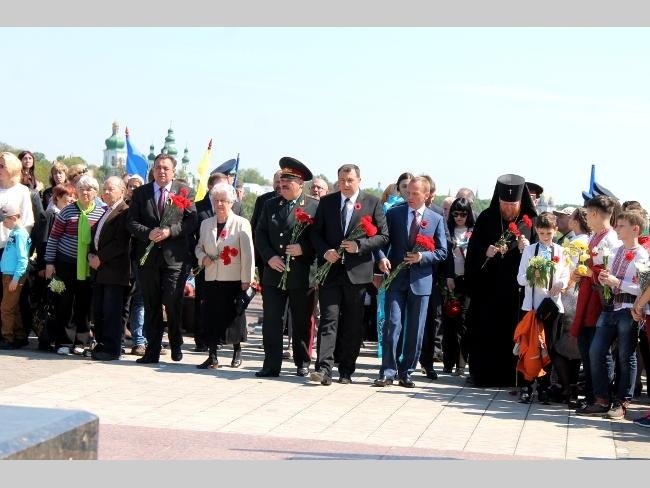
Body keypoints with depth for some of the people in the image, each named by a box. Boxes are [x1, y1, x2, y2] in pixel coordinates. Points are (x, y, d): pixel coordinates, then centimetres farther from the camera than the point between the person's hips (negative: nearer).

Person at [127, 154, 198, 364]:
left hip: (175, 258, -2)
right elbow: (132, 222, 4)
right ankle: (152, 350, 12)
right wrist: (148, 233, -14)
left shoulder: (184, 192, 5)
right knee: (151, 306, 6)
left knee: (173, 303, -4)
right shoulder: (140, 193, 9)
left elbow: (191, 222, -2)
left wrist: (169, 231, -16)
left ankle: (176, 345, 17)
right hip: (148, 258, 2)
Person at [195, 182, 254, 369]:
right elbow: (199, 247, 22)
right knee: (210, 318, 1)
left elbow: (248, 254, -7)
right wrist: (203, 257, -1)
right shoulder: (206, 223, 11)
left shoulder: (241, 224, -5)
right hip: (211, 279, 4)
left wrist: (246, 280, -10)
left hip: (233, 280, -4)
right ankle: (212, 356, 7)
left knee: (233, 317, 4)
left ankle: (237, 352, 22)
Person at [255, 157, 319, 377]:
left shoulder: (315, 206, -2)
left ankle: (303, 363, 20)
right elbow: (260, 234, 9)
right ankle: (271, 365, 5)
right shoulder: (270, 205, 11)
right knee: (271, 320, 1)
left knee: (302, 322, 7)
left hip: (302, 275, -3)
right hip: (274, 273, 3)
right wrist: (269, 257, -5)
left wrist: (303, 249, -17)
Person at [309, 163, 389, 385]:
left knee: (353, 324, 6)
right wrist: (325, 251, -9)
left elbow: (383, 236, 1)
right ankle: (324, 368, -13)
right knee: (328, 319, -7)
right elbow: (315, 233, 10)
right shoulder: (326, 202, 8)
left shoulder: (373, 203, 3)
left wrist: (359, 245, -14)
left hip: (357, 272, 0)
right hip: (330, 269, 0)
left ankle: (346, 371, 14)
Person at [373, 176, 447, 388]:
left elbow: (442, 252, 4)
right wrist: (382, 258, -16)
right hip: (396, 278, -1)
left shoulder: (436, 219, 5)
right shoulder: (394, 214, 4)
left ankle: (406, 372, 14)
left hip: (421, 280, 1)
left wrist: (422, 257, -13)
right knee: (392, 324, -6)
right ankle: (388, 372, -2)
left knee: (415, 330, 5)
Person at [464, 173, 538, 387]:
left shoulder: (530, 222, 2)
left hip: (516, 288, 0)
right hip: (487, 288, 0)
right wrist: (485, 251, -16)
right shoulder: (486, 219, 3)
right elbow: (472, 251, 4)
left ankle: (509, 376, 7)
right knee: (484, 333, 1)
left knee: (512, 333, 0)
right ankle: (482, 375, 9)